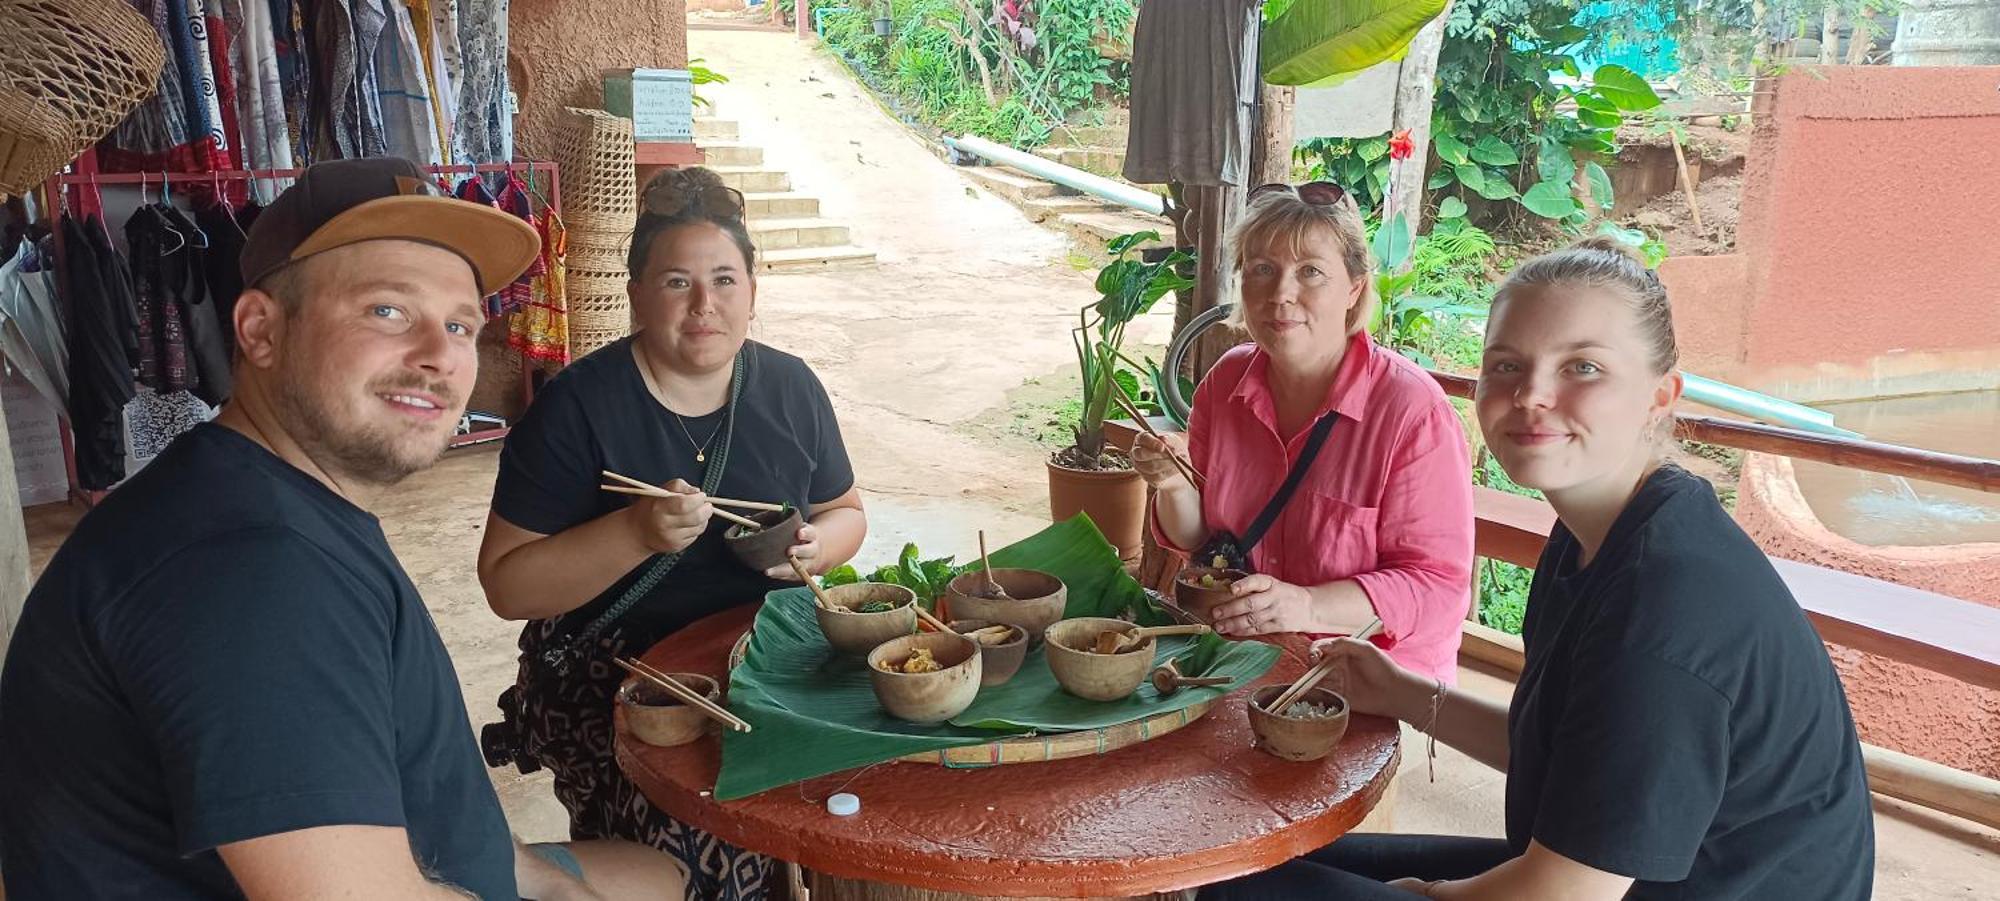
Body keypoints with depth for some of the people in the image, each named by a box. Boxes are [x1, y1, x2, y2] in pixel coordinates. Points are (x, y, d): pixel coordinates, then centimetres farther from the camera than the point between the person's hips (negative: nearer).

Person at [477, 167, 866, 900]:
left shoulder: (789, 387, 4)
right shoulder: (577, 405, -8)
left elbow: (846, 513, 18)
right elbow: (505, 585, -9)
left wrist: (813, 549, -6)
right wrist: (636, 533, -24)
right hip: (608, 671, -3)